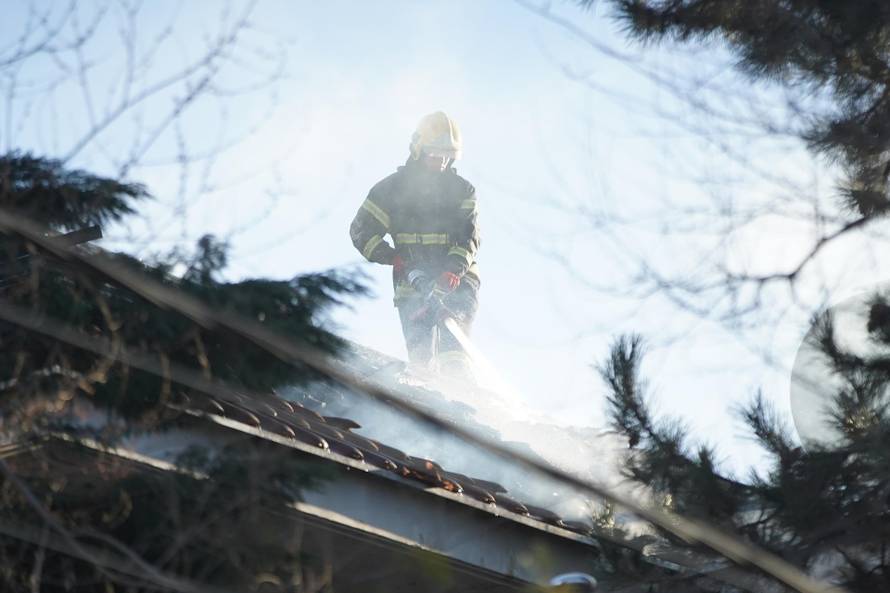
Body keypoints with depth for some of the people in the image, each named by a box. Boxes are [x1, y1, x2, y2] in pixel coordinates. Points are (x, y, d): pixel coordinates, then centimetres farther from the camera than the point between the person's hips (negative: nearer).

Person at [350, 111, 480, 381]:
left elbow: (469, 237, -2)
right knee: (421, 356, -9)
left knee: (453, 353, -21)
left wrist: (453, 270, -21)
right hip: (412, 285, 1)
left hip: (457, 281, -1)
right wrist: (398, 260, -6)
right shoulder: (393, 188, 8)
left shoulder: (462, 190, 10)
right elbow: (362, 231, 7)